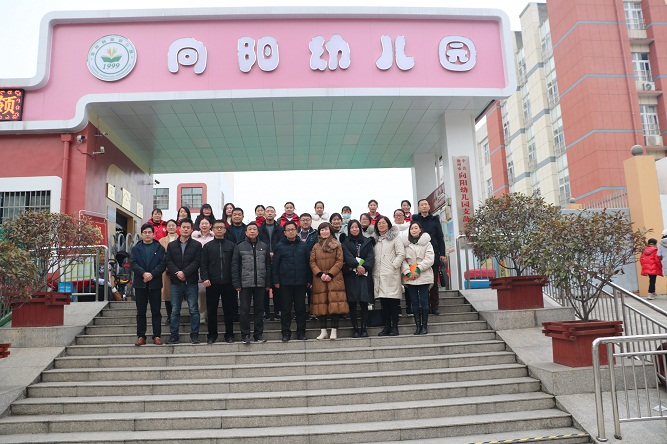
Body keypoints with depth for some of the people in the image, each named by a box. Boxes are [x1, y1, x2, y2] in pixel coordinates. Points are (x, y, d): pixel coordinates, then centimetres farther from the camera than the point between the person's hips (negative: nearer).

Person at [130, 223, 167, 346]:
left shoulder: (159, 248, 6)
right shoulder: (136, 249, 11)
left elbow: (163, 264, -3)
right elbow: (133, 264, -1)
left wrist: (151, 274, -14)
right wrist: (143, 273, -16)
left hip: (155, 283, -1)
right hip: (140, 284, 1)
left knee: (156, 311, 2)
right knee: (141, 311, 6)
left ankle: (157, 336, 7)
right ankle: (141, 336, 11)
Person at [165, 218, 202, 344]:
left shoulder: (196, 245, 5)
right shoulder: (171, 245, 12)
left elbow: (197, 262, -5)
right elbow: (169, 262, 4)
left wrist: (184, 272, -14)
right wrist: (177, 273, -12)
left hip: (191, 282, -2)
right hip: (176, 282, 2)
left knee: (194, 310, 0)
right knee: (175, 310, 6)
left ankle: (194, 334, 8)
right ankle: (174, 335, 13)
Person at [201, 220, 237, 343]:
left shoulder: (231, 245, 7)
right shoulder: (207, 246, 8)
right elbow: (203, 264, 3)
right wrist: (205, 278, -11)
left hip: (228, 283, 0)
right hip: (212, 283, 0)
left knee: (229, 310, 5)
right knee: (212, 310, 6)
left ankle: (229, 334, 16)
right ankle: (212, 335, 17)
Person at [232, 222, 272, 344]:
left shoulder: (264, 246, 8)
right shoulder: (240, 246, 3)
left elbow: (268, 266, 8)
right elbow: (235, 266, 1)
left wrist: (268, 283, 3)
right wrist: (236, 283, -6)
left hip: (260, 284, 2)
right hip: (245, 284, -2)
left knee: (259, 309, 8)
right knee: (245, 310, 2)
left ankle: (259, 334, 17)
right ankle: (245, 334, 11)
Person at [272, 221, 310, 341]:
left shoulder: (303, 246, 7)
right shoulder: (280, 246, 1)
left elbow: (308, 263, 9)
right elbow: (275, 265, 1)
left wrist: (309, 279, 5)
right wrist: (276, 281, -4)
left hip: (301, 282, 2)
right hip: (285, 283, -1)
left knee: (300, 308, 7)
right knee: (286, 309, 4)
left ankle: (301, 332, 17)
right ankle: (286, 332, 14)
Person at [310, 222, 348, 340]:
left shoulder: (337, 245, 6)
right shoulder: (315, 247, 12)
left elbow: (340, 261, -1)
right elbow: (312, 262, 6)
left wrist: (330, 274, -11)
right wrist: (320, 274, -10)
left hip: (334, 278, -2)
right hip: (319, 279, 2)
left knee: (335, 304, -6)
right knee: (321, 304, 1)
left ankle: (334, 331, 0)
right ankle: (323, 331, 8)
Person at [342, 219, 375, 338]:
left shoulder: (367, 242, 14)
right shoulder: (345, 242, 10)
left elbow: (371, 256, 2)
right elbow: (347, 256, -6)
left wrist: (364, 267, -14)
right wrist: (357, 266, -19)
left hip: (364, 275, 1)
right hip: (351, 275, -1)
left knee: (364, 303, -4)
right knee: (352, 303, -2)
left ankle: (364, 328, 1)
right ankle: (355, 329, 3)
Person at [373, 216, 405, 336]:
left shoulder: (395, 237, 5)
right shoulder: (376, 239, 19)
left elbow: (401, 254, -3)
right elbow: (373, 256, 18)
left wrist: (394, 266, -9)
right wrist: (374, 270, 6)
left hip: (391, 274, -5)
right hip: (379, 275, 5)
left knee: (393, 302, -6)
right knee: (383, 302, 5)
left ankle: (394, 327, 0)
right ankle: (386, 326, 10)